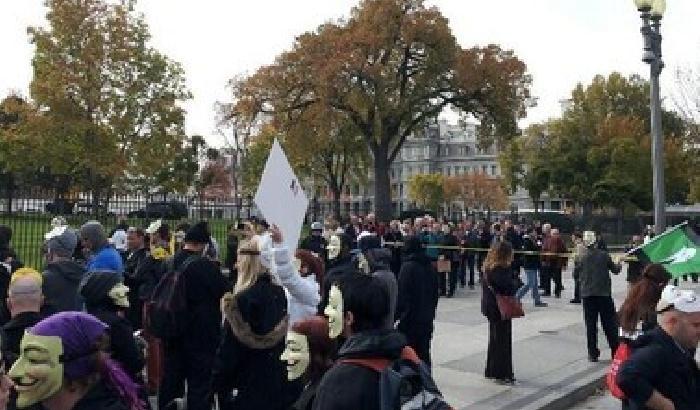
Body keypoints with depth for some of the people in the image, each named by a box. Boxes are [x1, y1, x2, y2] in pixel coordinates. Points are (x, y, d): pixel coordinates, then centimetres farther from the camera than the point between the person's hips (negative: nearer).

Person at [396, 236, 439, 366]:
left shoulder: (408, 267, -16)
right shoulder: (430, 266, 6)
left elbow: (402, 294, -17)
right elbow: (436, 291, 14)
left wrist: (398, 315, -9)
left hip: (410, 317, -7)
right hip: (427, 318, 7)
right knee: (424, 351, 15)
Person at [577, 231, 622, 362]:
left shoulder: (581, 257, -5)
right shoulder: (604, 255, -4)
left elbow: (579, 276, 1)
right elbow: (615, 270, 8)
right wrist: (619, 265, 30)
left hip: (587, 294, 0)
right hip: (604, 293, 0)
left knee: (590, 324, 6)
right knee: (609, 324, 10)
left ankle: (593, 354, 8)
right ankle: (615, 351, 14)